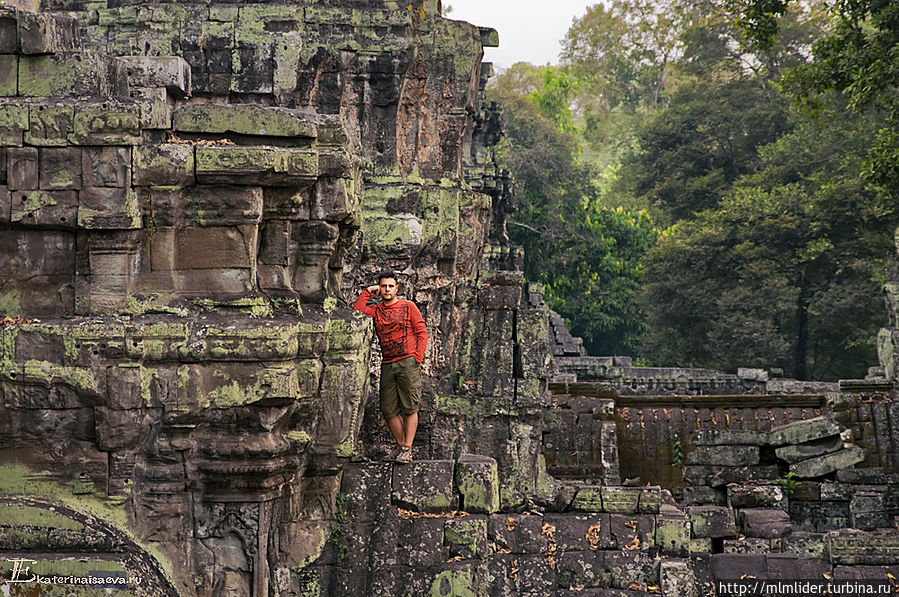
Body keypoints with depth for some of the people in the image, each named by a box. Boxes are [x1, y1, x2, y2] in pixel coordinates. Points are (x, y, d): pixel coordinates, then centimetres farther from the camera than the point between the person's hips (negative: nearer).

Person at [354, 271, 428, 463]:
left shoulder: (408, 307, 6)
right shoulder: (375, 310, 14)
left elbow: (422, 333, 4)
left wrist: (417, 358, -6)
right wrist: (367, 292, 4)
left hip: (408, 362, -4)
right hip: (387, 366, 4)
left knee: (410, 408, -7)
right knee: (388, 410, 1)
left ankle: (407, 449, -6)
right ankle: (401, 445, 13)